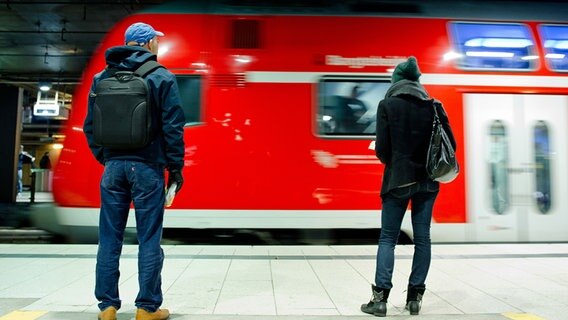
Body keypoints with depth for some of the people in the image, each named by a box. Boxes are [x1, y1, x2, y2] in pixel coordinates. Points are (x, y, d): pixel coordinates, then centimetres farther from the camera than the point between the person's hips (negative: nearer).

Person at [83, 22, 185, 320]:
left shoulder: (102, 78, 9)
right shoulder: (161, 77, -3)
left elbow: (89, 125, 10)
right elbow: (173, 126, -8)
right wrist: (176, 167, -1)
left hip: (113, 167, 4)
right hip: (147, 168, -4)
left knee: (109, 239, 10)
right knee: (149, 240, 3)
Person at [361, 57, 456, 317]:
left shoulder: (387, 105, -5)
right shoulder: (433, 105, 4)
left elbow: (382, 148, -9)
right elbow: (450, 144, 4)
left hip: (398, 180, -3)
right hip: (426, 180, 3)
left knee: (388, 238, 4)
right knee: (422, 238, 10)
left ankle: (380, 298, 3)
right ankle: (415, 296, 16)